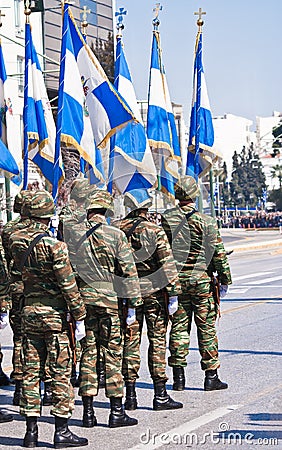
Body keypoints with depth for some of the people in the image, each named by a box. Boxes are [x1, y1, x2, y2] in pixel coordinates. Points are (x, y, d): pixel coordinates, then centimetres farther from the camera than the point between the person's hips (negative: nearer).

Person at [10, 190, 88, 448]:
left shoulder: (15, 240, 2)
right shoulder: (54, 245, -15)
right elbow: (68, 284, -14)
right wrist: (79, 317, -7)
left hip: (28, 310, 6)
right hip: (54, 313, -6)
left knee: (31, 371, 9)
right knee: (61, 372, 1)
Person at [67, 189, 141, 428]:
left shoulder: (72, 233, 0)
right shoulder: (116, 235, -7)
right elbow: (129, 271, -6)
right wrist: (134, 301, 1)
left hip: (82, 298, 3)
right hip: (109, 300, -3)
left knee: (87, 352, 8)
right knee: (112, 353, 3)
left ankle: (88, 411, 10)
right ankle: (117, 411, 6)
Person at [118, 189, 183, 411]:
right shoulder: (155, 230, -9)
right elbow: (167, 264, -11)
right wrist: (173, 293, -8)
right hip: (154, 292, -3)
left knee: (130, 341, 8)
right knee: (157, 340, 1)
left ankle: (130, 395, 10)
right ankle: (160, 396, 2)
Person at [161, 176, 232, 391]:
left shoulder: (165, 219, 0)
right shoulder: (206, 222, -9)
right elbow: (219, 254, -7)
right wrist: (225, 280, 1)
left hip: (175, 281, 3)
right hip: (201, 280, -3)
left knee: (178, 327, 8)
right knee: (207, 327, 3)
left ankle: (179, 377, 9)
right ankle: (211, 376, 7)